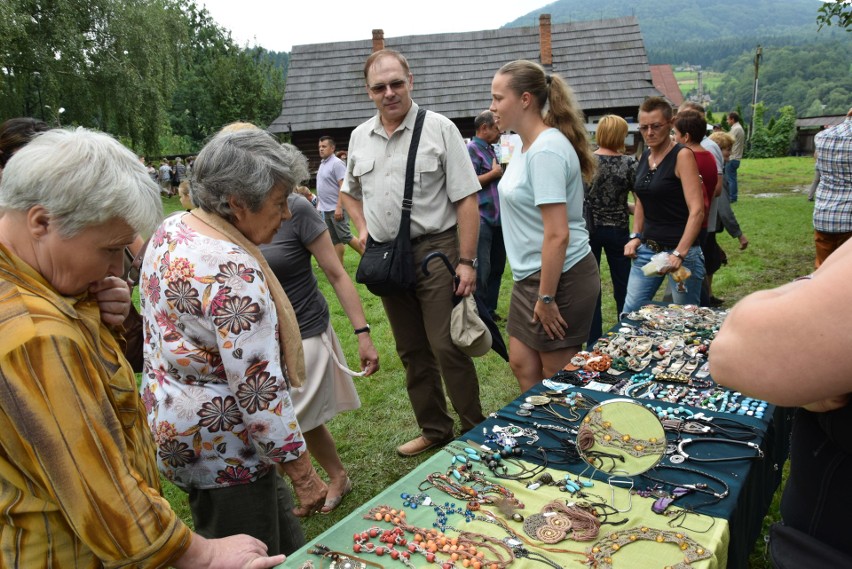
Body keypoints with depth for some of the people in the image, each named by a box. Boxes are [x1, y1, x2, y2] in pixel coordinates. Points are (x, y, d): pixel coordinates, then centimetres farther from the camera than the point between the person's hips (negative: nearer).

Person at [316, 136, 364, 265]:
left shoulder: (337, 163, -12)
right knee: (335, 240, 9)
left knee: (345, 236, -8)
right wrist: (318, 205, 19)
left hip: (337, 209, -9)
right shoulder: (322, 164, 16)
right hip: (326, 209, 9)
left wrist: (339, 207, -25)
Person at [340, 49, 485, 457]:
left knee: (447, 347, -5)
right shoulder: (359, 137, 10)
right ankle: (434, 430, 30)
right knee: (411, 352, 14)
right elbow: (350, 191, 25)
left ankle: (475, 432, 14)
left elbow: (466, 199, -10)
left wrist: (467, 261, -15)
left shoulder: (438, 128, -6)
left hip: (436, 251, -5)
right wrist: (362, 227, 7)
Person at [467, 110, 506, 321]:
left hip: (497, 218, 9)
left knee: (497, 267, 15)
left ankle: (490, 310, 26)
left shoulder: (490, 149, 17)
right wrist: (494, 173, -12)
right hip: (482, 219, -9)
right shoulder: (472, 149, -10)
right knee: (482, 271, -7)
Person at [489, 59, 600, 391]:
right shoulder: (527, 146, 10)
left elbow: (557, 235, -25)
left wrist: (546, 298, -21)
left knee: (558, 377, 7)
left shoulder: (546, 151, -20)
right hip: (532, 276, 9)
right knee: (522, 365, 16)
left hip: (560, 277, -9)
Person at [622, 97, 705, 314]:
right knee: (629, 314, 3)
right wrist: (635, 236, 9)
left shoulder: (682, 155, -11)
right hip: (647, 249, 6)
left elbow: (697, 210, -19)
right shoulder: (644, 157, 9)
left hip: (680, 249, -6)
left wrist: (679, 254, -27)